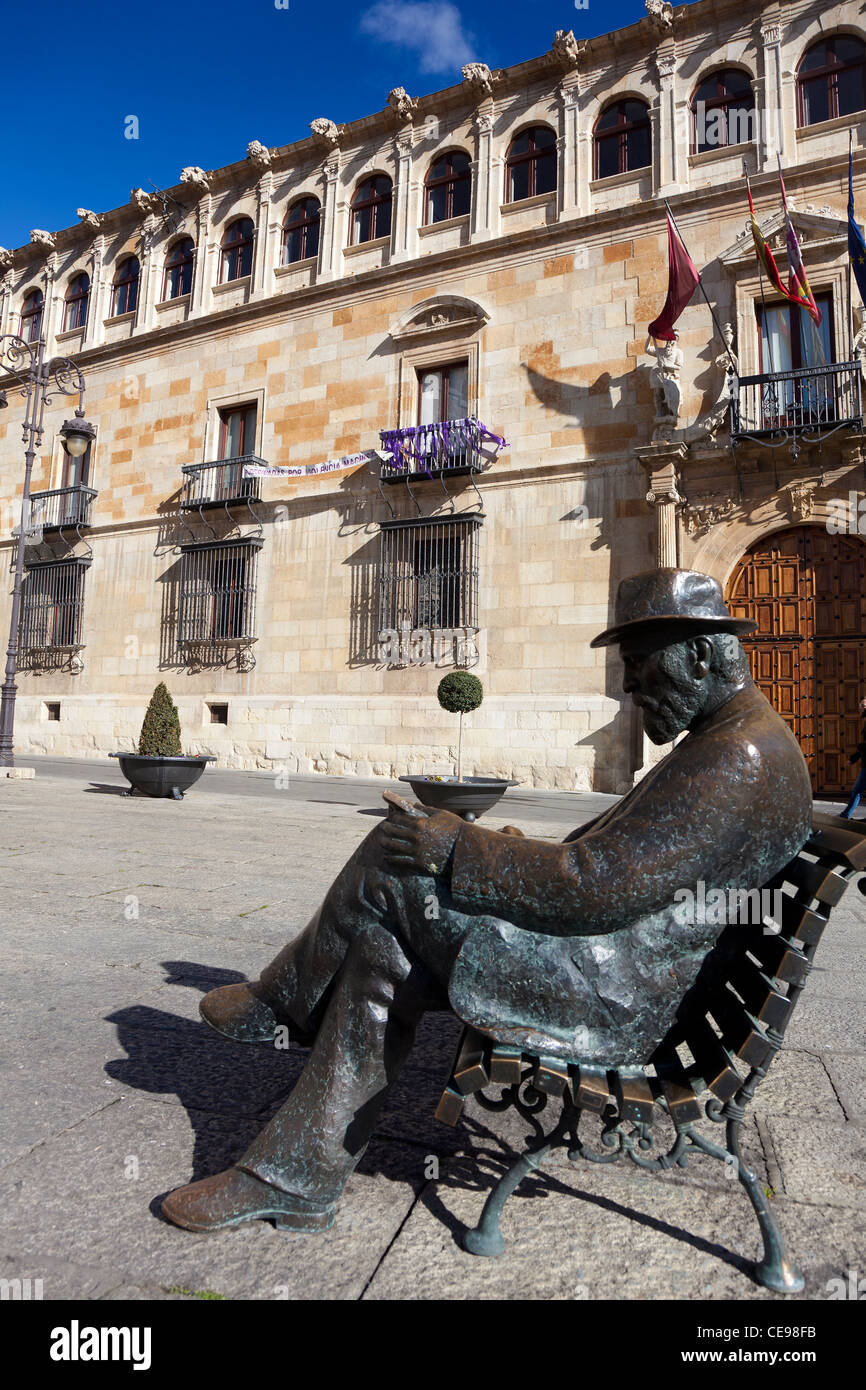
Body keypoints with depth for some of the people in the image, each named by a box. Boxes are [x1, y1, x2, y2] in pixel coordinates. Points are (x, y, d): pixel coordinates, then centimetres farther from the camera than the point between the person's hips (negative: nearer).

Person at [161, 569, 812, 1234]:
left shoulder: (740, 760, -19)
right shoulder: (737, 740, 16)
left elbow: (602, 886, -26)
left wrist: (458, 847, -18)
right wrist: (522, 857, 11)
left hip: (609, 1002, -11)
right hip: (622, 973, 11)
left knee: (394, 866, -13)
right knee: (384, 955, 6)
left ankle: (280, 1003, 12)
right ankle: (294, 1180, 15)